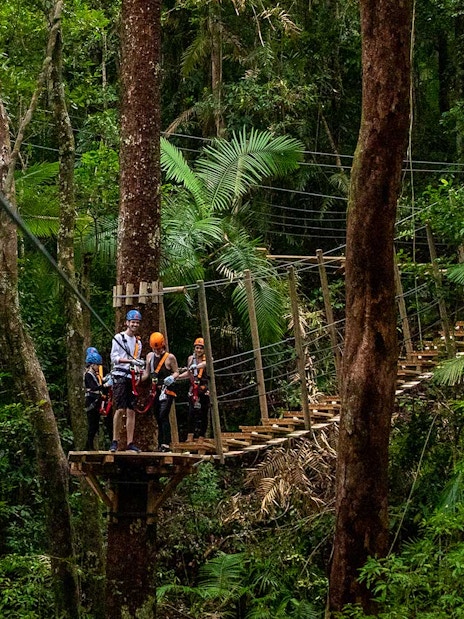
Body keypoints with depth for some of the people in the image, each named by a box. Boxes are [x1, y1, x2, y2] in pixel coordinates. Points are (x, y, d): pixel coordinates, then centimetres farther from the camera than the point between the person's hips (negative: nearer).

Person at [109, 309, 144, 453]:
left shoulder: (138, 342, 20)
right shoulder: (119, 337, 1)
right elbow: (114, 358, -8)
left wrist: (139, 372, 5)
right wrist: (130, 360, -19)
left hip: (132, 378, 6)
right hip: (120, 376, -6)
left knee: (131, 411, 1)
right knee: (120, 409, -14)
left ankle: (130, 443, 1)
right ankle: (115, 441, -8)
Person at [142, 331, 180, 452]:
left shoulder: (170, 357, -5)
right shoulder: (150, 356, 11)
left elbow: (176, 372, 1)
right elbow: (147, 373, 19)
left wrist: (172, 377, -19)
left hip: (167, 390, -6)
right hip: (156, 391, 6)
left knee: (163, 416, -17)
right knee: (158, 418, 9)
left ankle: (166, 444, -19)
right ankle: (160, 444, 15)